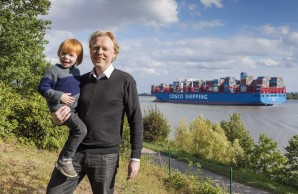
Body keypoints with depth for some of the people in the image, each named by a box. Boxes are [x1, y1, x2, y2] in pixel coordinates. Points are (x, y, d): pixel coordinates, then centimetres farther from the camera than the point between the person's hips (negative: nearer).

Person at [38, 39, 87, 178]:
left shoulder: (76, 71, 13)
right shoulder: (54, 70, -10)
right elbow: (42, 88, -14)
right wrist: (59, 96, -21)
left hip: (75, 107, 9)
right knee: (81, 130, -25)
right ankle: (64, 160, -16)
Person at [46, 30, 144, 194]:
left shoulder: (125, 81, -4)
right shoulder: (81, 80, 9)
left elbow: (135, 120, -4)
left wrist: (135, 157, -8)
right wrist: (57, 119, -5)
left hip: (105, 156, -3)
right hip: (75, 151, 4)